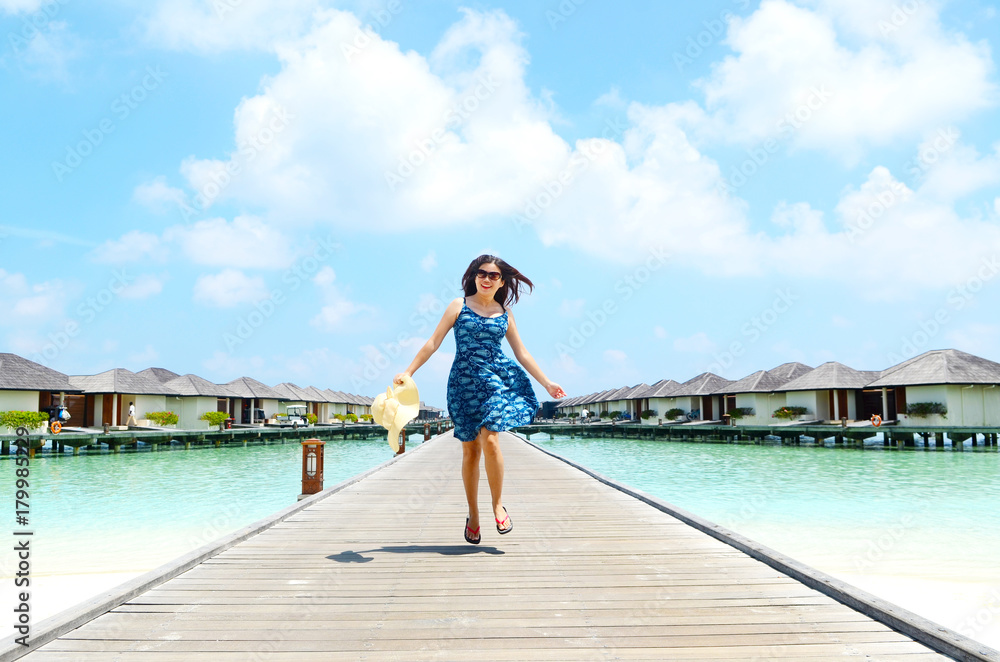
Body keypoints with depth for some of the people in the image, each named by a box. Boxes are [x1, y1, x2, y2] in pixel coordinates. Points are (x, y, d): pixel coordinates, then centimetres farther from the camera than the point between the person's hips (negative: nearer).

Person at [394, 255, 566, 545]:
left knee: (489, 439, -19)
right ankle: (473, 514, 19)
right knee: (470, 448, 4)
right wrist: (408, 372, -3)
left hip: (497, 379, 0)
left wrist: (547, 383, 12)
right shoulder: (459, 305, 6)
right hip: (464, 381, 0)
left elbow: (522, 353, 15)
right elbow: (433, 342, 3)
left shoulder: (505, 314, 11)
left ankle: (498, 505, 1)